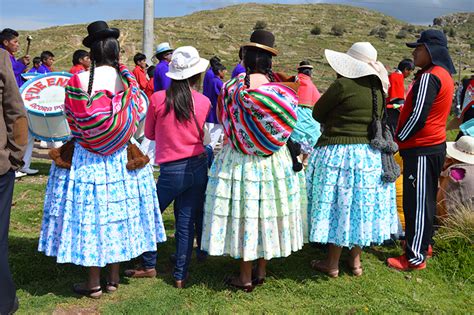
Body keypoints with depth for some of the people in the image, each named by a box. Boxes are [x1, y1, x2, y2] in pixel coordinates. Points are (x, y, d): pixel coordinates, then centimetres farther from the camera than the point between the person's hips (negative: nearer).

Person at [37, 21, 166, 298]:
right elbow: (136, 118, 3)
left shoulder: (78, 81, -10)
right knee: (118, 212, 13)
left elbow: (71, 117, 1)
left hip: (86, 158, -2)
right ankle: (114, 278, 25)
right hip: (122, 158, 2)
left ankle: (94, 284, 17)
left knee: (90, 214, 7)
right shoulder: (128, 81, -5)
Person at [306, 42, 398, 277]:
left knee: (338, 205, 4)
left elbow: (317, 113, -5)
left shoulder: (343, 85, -16)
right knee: (361, 205, 15)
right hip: (370, 155, 6)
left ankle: (332, 264, 16)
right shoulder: (378, 90, 3)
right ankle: (355, 260, 26)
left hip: (338, 152, -6)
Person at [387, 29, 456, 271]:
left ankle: (415, 258, 4)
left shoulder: (428, 77, -18)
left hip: (422, 150, -10)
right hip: (434, 145, 10)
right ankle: (422, 243, 32)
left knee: (417, 203, -4)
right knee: (424, 200, 19)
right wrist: (402, 139, 15)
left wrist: (397, 139, -10)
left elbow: (417, 117, -23)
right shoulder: (443, 74, 14)